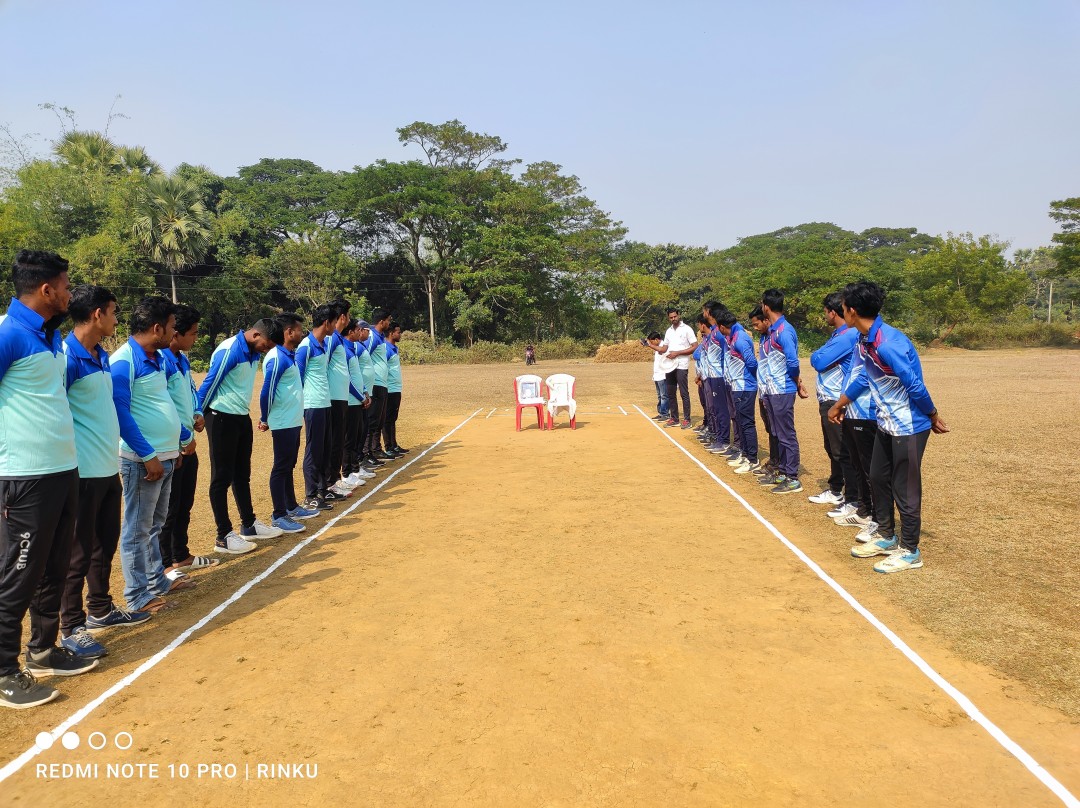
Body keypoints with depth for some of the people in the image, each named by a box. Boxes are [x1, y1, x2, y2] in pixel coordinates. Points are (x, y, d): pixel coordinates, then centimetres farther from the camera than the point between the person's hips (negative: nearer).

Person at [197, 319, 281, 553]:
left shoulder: (253, 352, 7)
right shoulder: (229, 351, -19)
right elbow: (208, 384, -15)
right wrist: (198, 416, -10)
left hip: (242, 417, 9)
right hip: (222, 419, -8)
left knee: (242, 474, 17)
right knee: (222, 478, -1)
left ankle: (249, 525, 28)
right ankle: (224, 536, 7)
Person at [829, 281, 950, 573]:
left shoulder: (887, 343, -28)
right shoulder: (864, 340, 2)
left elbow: (915, 386, -26)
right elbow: (866, 376, 18)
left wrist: (933, 418, -13)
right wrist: (840, 404, 26)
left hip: (909, 426, -10)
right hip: (886, 424, 10)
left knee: (904, 489, 2)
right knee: (878, 479, 19)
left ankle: (909, 551, 18)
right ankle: (885, 536, 36)